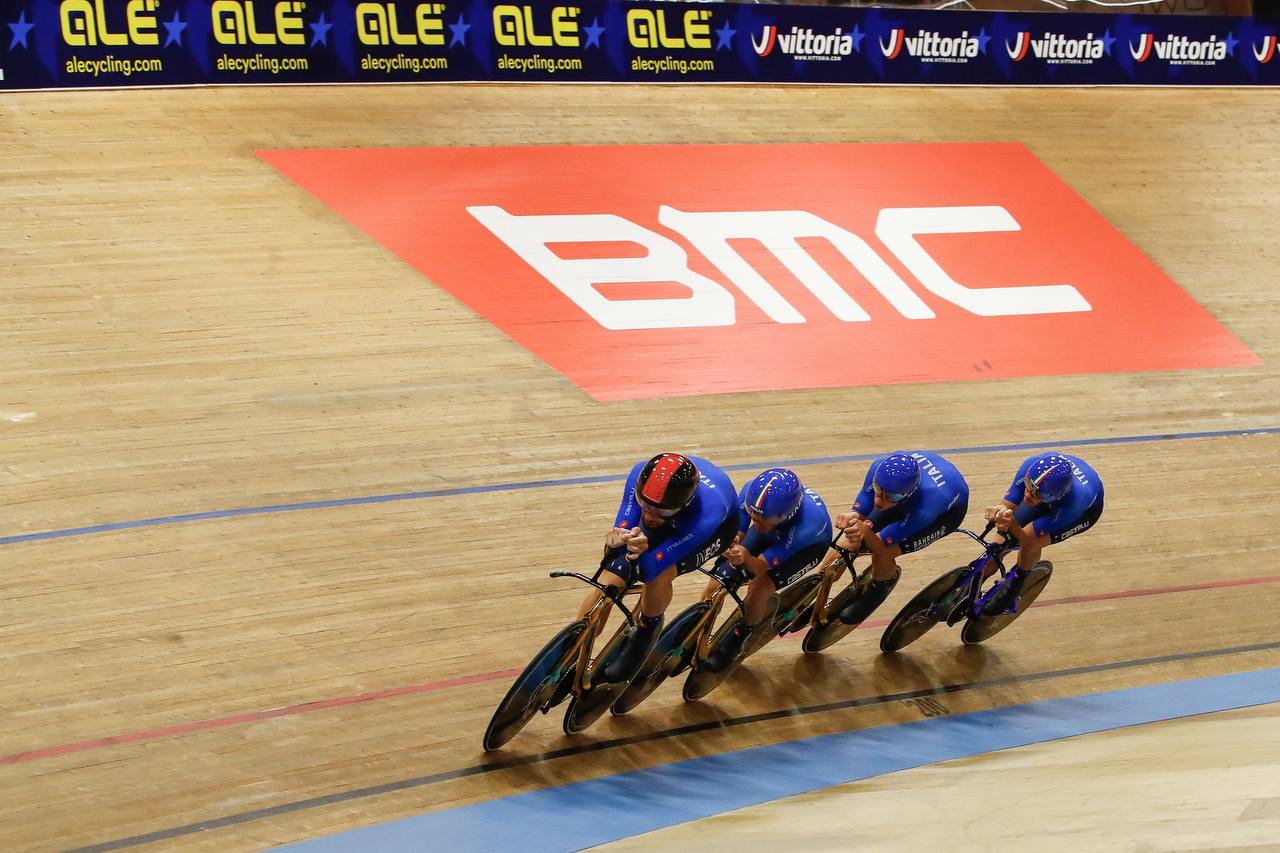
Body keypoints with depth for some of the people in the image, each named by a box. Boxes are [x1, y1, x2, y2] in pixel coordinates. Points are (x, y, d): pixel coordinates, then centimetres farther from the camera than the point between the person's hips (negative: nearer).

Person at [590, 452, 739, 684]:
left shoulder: (707, 514, -45)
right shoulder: (641, 476, -36)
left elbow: (651, 566, -40)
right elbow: (623, 528, -27)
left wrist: (642, 552, -63)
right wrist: (616, 541, -50)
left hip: (720, 524, -4)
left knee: (658, 575, -32)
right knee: (609, 581, -11)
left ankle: (646, 630, 0)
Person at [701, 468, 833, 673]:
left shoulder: (805, 525, -44)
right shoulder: (752, 491, -35)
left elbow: (759, 567, -37)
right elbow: (736, 532, -25)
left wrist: (744, 557, -59)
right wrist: (731, 544, -49)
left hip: (810, 542, -4)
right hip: (773, 532, 4)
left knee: (759, 588, -25)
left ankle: (736, 640, 3)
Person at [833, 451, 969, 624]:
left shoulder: (926, 507, -46)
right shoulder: (880, 468, -35)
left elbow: (882, 542, -37)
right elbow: (862, 503, -21)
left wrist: (866, 533, -59)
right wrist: (853, 518, -44)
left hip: (949, 510, -5)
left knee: (882, 553, -21)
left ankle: (881, 586, 13)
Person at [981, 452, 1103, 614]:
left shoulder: (1074, 500, -47)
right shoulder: (1031, 466, -39)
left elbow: (1026, 538, -39)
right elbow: (1007, 504, -27)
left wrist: (1011, 523, -60)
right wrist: (1000, 511, -52)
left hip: (1086, 509, -4)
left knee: (1031, 543, -25)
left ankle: (1013, 588, 7)